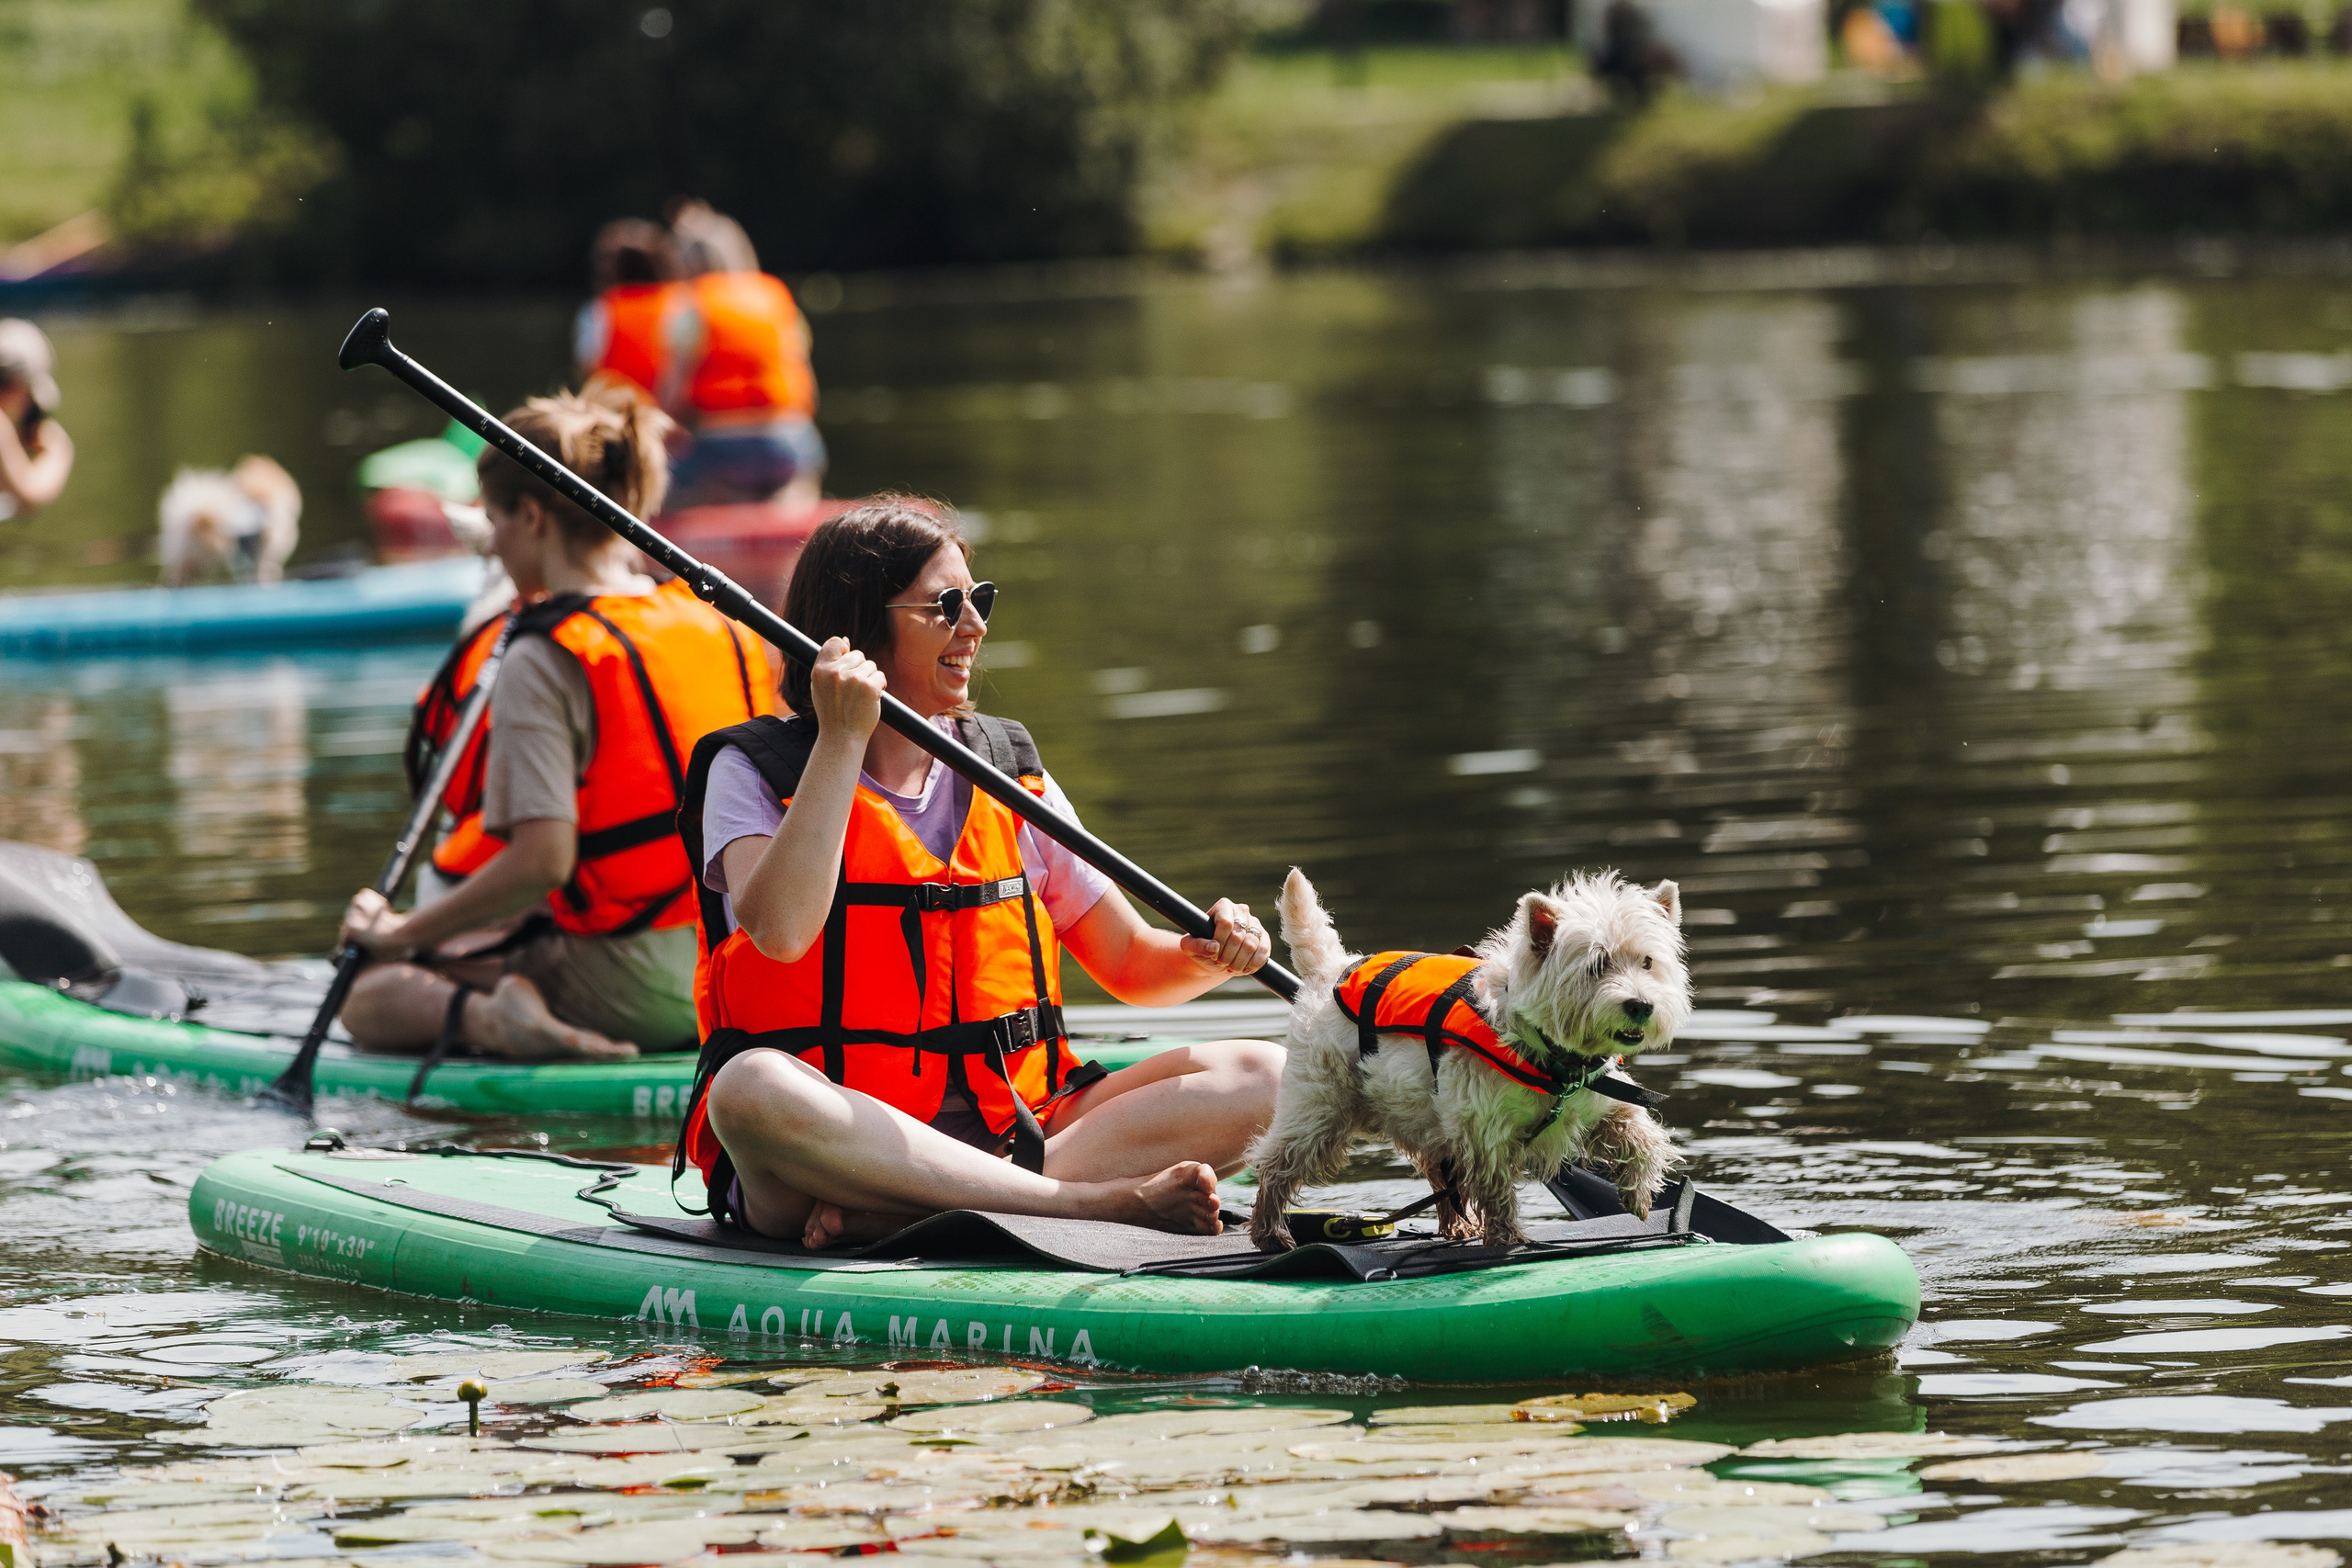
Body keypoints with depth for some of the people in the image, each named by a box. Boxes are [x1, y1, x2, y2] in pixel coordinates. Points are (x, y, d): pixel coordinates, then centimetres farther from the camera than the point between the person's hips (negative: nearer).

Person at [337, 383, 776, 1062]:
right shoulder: (725, 629, 7)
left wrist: (401, 934, -11)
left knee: (369, 996, 3)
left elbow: (541, 859, -22)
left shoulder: (543, 663, -15)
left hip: (625, 986, -8)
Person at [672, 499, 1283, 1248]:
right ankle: (1098, 1202, -39)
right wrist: (841, 741, -17)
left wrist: (1208, 955, -6)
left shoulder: (1009, 775, 15)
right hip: (838, 1142, -5)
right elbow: (781, 930, -18)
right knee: (756, 1090, -38)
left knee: (1261, 1076, -14)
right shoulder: (752, 772, 2)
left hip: (1010, 1137, 5)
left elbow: (1131, 964, 16)